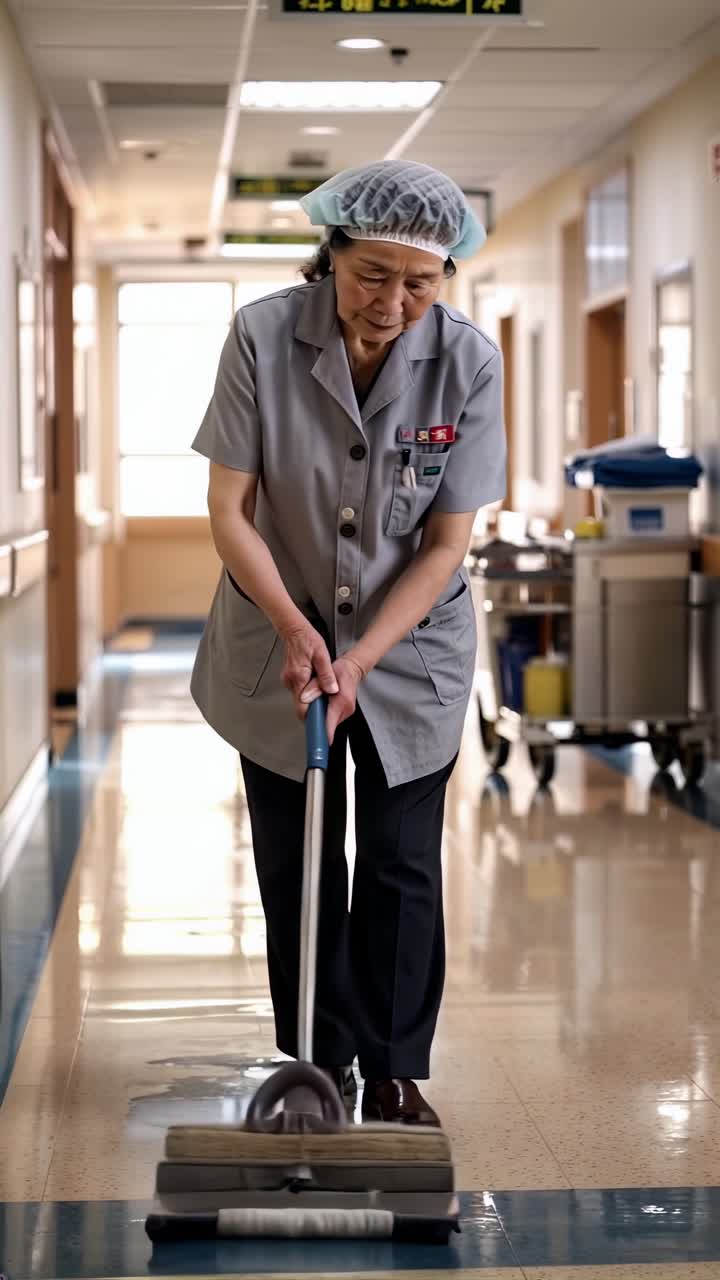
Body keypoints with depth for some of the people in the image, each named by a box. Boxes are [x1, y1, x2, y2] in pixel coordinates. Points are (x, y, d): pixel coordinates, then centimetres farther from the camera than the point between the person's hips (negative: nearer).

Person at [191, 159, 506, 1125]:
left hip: (412, 647, 0)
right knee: (295, 862, 8)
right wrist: (294, 628, -24)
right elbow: (229, 509, -13)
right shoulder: (263, 337, -19)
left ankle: (395, 1073, 17)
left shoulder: (468, 360, -18)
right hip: (277, 641, 0)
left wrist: (360, 660, -21)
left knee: (402, 864, 4)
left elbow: (447, 543, -13)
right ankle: (319, 1064, 22)